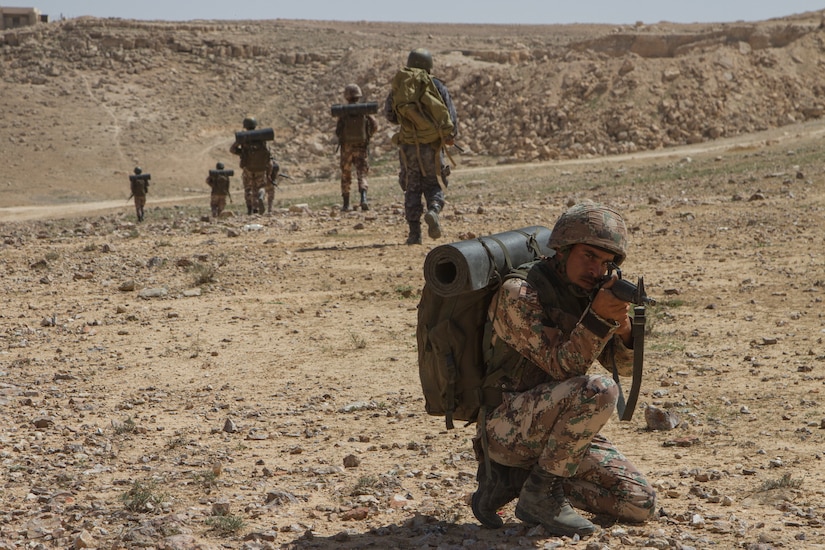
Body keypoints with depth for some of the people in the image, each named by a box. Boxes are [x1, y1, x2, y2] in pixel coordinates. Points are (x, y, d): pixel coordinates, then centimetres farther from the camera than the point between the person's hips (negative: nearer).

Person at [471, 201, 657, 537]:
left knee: (640, 505, -1)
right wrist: (598, 318, -35)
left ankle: (517, 477, 8)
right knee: (599, 390, -32)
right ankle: (541, 493, -15)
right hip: (509, 428, -8)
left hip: (557, 430, 8)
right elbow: (562, 367, -22)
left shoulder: (588, 293, 5)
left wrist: (623, 327, -16)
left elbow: (625, 365, 5)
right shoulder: (518, 295, -17)